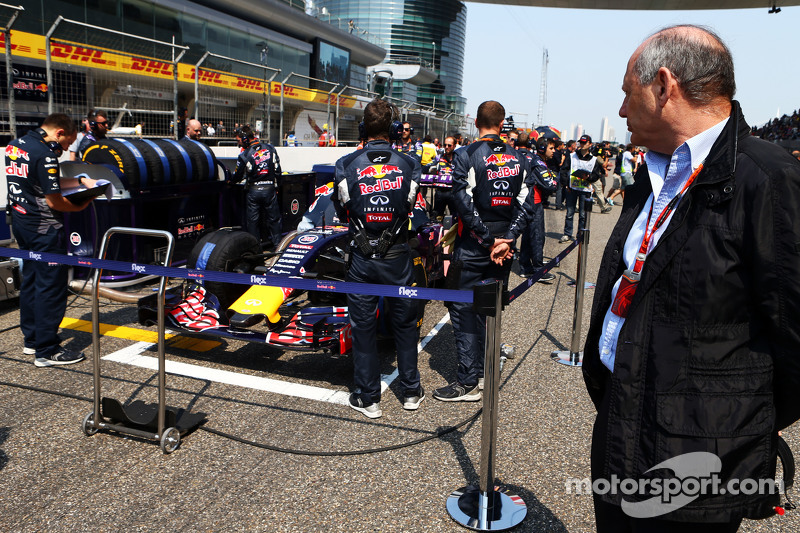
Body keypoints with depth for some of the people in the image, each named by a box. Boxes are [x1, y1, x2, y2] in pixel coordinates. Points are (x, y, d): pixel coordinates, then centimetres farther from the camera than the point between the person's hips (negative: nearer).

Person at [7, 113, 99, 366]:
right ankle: (47, 351, 2)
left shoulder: (14, 144, 10)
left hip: (21, 222, 10)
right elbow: (54, 201, -20)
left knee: (30, 281, 18)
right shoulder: (44, 155, -20)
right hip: (44, 229, -10)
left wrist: (80, 181, 15)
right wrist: (79, 206, -3)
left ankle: (32, 339, 29)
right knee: (51, 286, -3)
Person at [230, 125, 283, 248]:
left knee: (252, 220, 8)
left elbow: (238, 177, -1)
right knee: (273, 219, 11)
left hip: (253, 191, -2)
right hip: (270, 189, 3)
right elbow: (277, 170, 5)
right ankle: (277, 244, 13)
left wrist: (230, 180, 20)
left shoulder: (244, 155, -10)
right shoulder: (270, 148, 2)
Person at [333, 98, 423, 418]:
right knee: (405, 323, 16)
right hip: (398, 257, 1)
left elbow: (341, 211, 2)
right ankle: (411, 392, 28)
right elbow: (412, 208, 5)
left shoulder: (346, 165, -6)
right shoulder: (409, 164, -5)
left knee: (363, 326, 10)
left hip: (361, 258, -1)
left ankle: (368, 398, 20)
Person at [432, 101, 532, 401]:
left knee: (464, 310, 0)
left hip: (473, 245, -6)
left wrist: (489, 241, -11)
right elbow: (525, 204, 2)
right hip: (504, 242, 6)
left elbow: (465, 203, -17)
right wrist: (506, 239, -4)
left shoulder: (467, 155, -10)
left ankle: (469, 383, 2)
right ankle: (485, 369, 25)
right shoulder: (518, 158, 7)